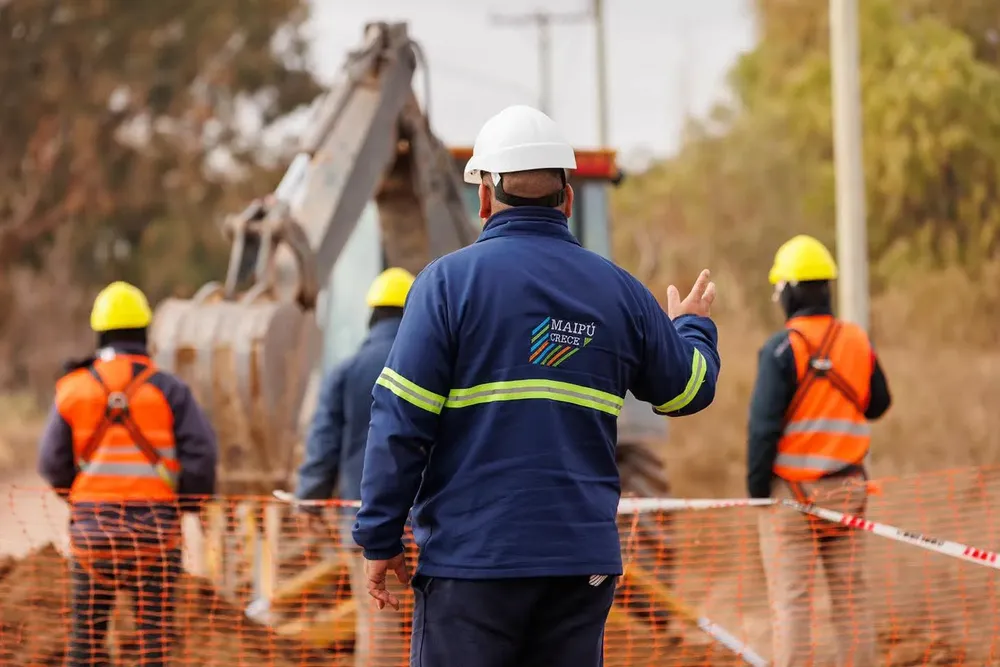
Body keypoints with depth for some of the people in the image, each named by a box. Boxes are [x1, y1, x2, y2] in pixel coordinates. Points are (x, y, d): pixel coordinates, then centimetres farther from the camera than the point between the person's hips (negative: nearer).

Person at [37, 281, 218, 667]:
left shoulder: (75, 389, 1)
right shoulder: (168, 390, -4)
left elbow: (53, 462, 2)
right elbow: (201, 453, -9)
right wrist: (188, 504, 8)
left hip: (93, 521, 1)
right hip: (155, 520, -1)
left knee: (88, 627, 8)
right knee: (155, 624, 2)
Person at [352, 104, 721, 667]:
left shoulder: (449, 281, -5)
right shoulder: (618, 289, 7)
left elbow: (401, 424, -9)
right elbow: (690, 389, 21)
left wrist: (381, 539, -2)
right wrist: (693, 326, 43)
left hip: (472, 555, -4)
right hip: (584, 559, 4)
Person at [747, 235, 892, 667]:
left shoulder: (782, 348, -12)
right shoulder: (858, 341, 3)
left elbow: (764, 424, -14)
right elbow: (878, 404, 16)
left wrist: (756, 485, -7)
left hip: (791, 487, -4)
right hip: (846, 487, 4)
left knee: (792, 599, -3)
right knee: (851, 595, 9)